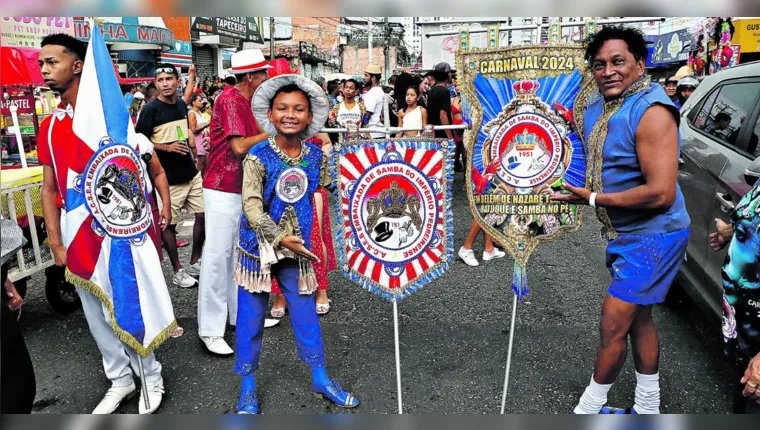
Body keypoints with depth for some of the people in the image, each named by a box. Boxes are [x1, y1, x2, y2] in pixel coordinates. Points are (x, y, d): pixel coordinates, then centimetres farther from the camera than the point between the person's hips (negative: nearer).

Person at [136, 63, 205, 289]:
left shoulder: (181, 105, 8)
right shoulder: (150, 109, -10)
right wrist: (168, 147, -20)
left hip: (192, 173, 6)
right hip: (168, 178, -6)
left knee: (203, 215, 8)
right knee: (169, 224, 3)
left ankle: (195, 262, 25)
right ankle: (178, 271, 16)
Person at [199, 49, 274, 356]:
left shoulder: (247, 101, 13)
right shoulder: (229, 99, -14)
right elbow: (239, 146, -22)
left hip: (243, 189, 9)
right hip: (222, 190, -9)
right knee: (218, 255, -4)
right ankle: (210, 330, 4)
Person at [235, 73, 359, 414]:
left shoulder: (316, 156, -1)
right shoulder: (258, 157, -13)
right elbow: (251, 206, -17)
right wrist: (280, 238, -22)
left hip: (298, 246, 3)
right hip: (259, 244, -3)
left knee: (305, 312, 12)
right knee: (251, 316, 7)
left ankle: (320, 379, 27)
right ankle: (248, 387, 25)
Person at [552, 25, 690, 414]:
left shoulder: (651, 112, -23)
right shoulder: (595, 109, 4)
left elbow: (661, 193, -29)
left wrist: (594, 199, -21)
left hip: (653, 236, -9)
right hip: (625, 234, 9)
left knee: (613, 324, -4)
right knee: (638, 319, 18)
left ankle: (588, 408, 15)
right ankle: (647, 409, 35)